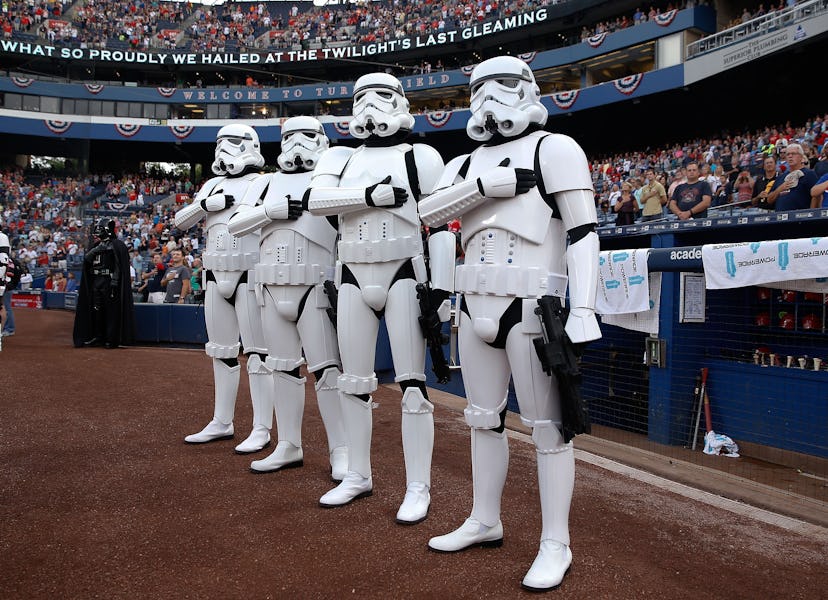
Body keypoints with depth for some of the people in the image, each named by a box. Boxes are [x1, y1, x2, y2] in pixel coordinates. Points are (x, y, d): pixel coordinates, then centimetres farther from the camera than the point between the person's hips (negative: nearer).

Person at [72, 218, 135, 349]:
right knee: (96, 310, 9)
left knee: (111, 310, -5)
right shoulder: (97, 245, 18)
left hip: (109, 281, -7)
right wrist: (95, 248, -8)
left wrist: (114, 280, -20)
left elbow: (119, 265, -12)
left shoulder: (117, 245, -6)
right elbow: (86, 258, 8)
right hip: (96, 281, 8)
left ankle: (112, 339, -1)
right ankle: (97, 337, 18)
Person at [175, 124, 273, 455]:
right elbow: (180, 222, 11)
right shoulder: (213, 185, 13)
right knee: (222, 352, 14)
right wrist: (205, 204, -7)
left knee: (257, 352, -3)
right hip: (216, 277, 7)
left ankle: (262, 430, 2)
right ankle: (222, 423, 25)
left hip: (249, 276, -7)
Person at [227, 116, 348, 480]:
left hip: (314, 288, -5)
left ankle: (340, 450, 3)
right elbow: (235, 224, 7)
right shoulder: (267, 184, 15)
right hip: (272, 288, 5)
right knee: (283, 368, 11)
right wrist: (272, 210, -9)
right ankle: (289, 447, 21)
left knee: (325, 368, -6)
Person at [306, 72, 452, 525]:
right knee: (354, 383, 10)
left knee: (412, 383, -5)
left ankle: (418, 487, 5)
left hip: (403, 274, -4)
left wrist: (440, 287, -12)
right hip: (353, 277, 4)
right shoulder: (340, 157, 12)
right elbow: (316, 200, -8)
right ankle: (358, 476, 24)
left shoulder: (419, 157, 1)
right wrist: (373, 195, -20)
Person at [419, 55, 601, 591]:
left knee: (548, 427, -1)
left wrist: (582, 313, -18)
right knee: (484, 420, 14)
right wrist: (486, 185, -15)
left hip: (532, 308, -6)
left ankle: (556, 544, 11)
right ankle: (485, 522, 29)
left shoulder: (554, 149, -3)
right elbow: (429, 211, -1)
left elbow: (583, 233, -9)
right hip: (476, 307, 7)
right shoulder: (467, 164, 16)